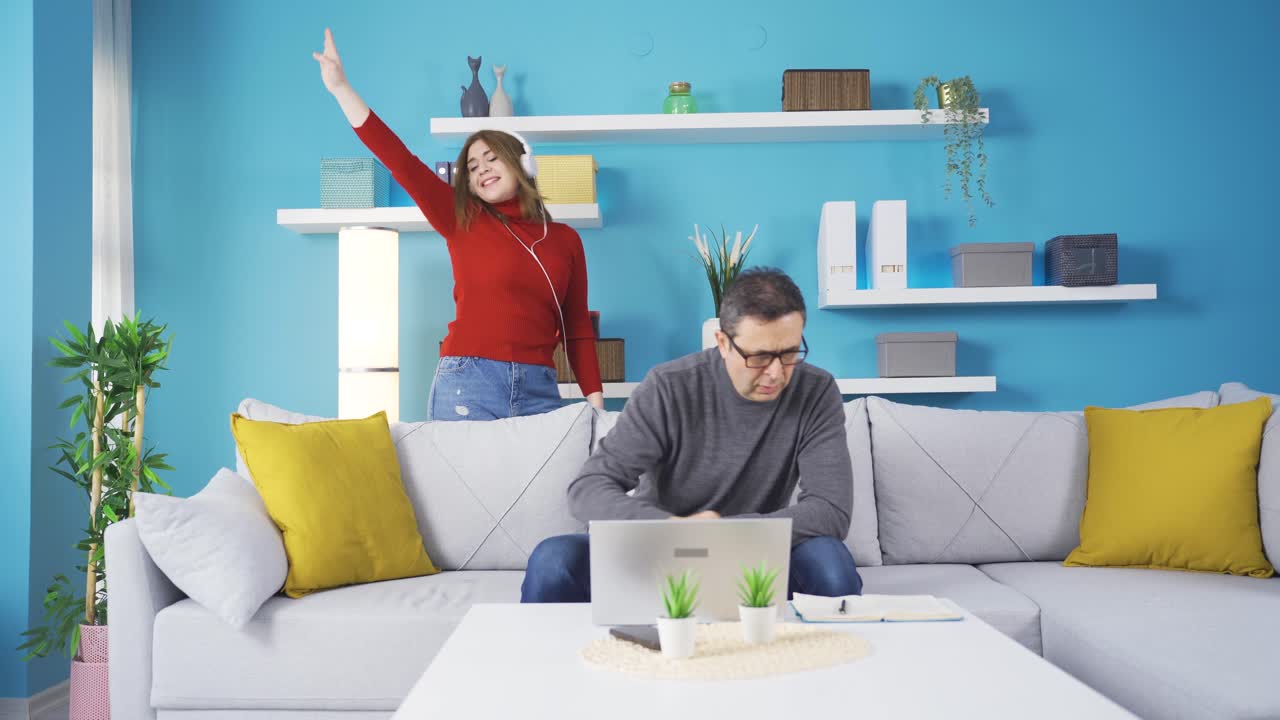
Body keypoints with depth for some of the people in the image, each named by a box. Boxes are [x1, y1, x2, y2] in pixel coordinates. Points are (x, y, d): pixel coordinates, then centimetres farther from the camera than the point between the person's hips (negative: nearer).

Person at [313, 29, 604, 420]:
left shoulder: (565, 239, 12)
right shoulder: (462, 221, 7)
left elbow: (578, 328, 13)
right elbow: (400, 161, -1)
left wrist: (595, 402, 5)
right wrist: (341, 88, -8)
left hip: (539, 390, 2)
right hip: (468, 383, -2)